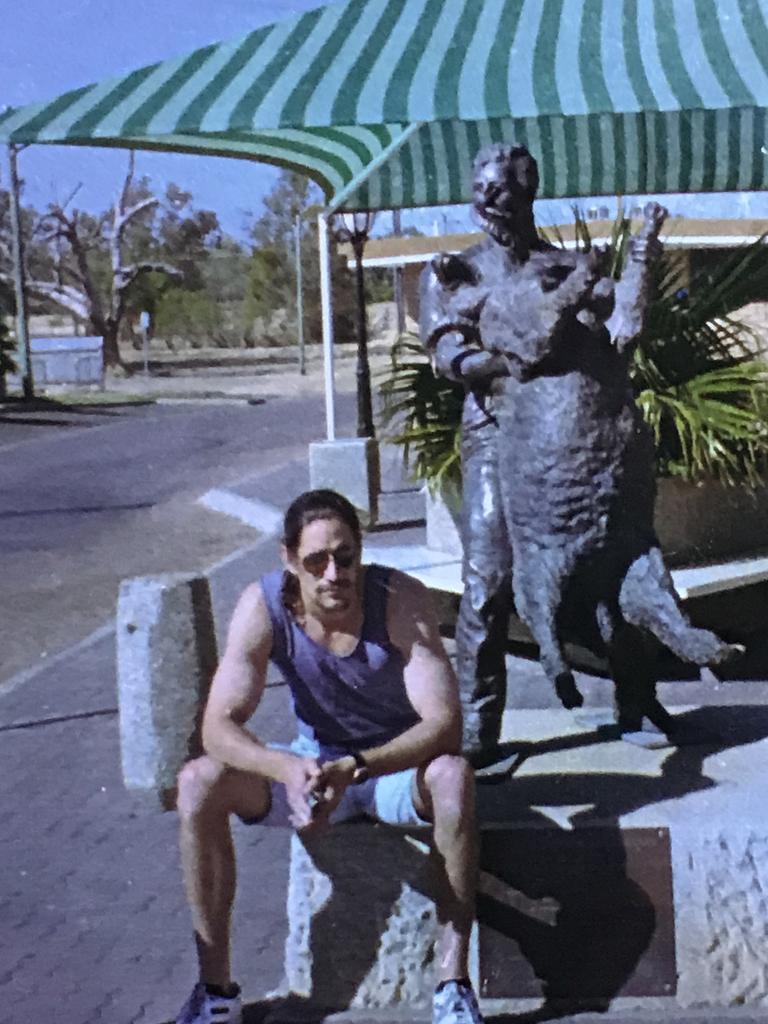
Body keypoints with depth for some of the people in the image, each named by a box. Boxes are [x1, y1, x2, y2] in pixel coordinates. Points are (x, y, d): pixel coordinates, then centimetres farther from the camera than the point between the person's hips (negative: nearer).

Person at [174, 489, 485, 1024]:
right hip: (313, 764, 2)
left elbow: (445, 723, -31)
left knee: (452, 774, -36)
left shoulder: (402, 600, -25)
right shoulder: (264, 606, -19)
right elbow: (219, 727, -23)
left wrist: (352, 769, -45)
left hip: (400, 764, -2)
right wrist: (288, 768, -43)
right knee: (198, 782, -22)